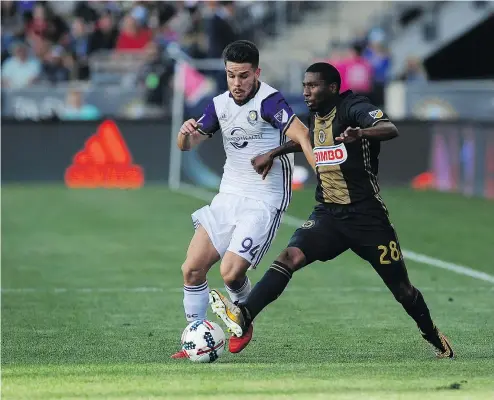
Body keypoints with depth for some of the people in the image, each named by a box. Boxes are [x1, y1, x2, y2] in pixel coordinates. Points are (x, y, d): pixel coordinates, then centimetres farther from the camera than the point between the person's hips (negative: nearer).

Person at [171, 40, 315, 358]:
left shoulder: (268, 100, -16)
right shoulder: (220, 104, 7)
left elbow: (300, 134, -32)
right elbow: (187, 145, 15)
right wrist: (186, 131, -10)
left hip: (264, 202, -7)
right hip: (228, 197, 7)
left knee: (231, 272, -18)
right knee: (192, 268, -2)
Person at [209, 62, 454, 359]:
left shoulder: (353, 107, -12)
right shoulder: (316, 115, 10)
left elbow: (390, 130, -32)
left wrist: (361, 133, -52)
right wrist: (272, 154, 28)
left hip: (367, 216, -5)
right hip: (328, 214, 5)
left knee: (402, 289, 4)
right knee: (291, 256, -21)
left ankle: (437, 340, 27)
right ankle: (243, 317, -35)